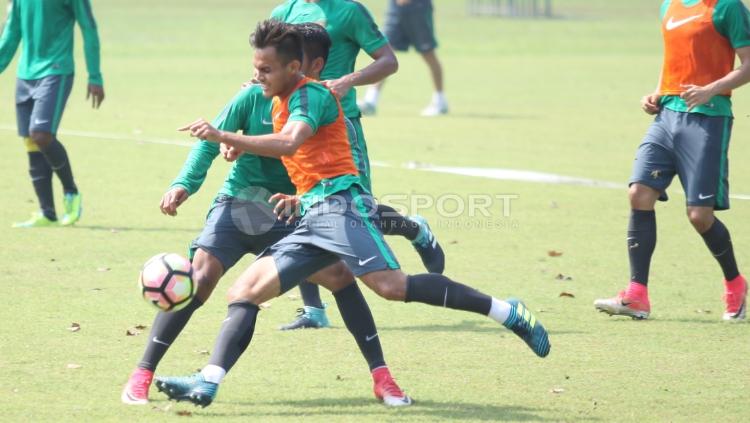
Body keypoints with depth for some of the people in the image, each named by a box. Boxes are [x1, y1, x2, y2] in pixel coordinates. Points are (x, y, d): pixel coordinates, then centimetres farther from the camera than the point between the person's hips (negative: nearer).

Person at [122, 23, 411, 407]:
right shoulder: (255, 96, -9)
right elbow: (211, 142, -5)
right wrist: (184, 185, -20)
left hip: (286, 216, 1)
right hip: (236, 206, -1)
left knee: (340, 275, -15)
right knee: (199, 279, -19)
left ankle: (381, 377, -3)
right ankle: (141, 376, -11)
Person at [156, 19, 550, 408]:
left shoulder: (311, 94, -4)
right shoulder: (279, 102, 24)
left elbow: (289, 144, -24)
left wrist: (222, 137, -27)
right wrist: (299, 197, 17)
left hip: (339, 205, -10)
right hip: (311, 219, 10)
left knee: (391, 285, -25)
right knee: (244, 291, -1)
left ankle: (509, 313, -20)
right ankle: (207, 383, -10)